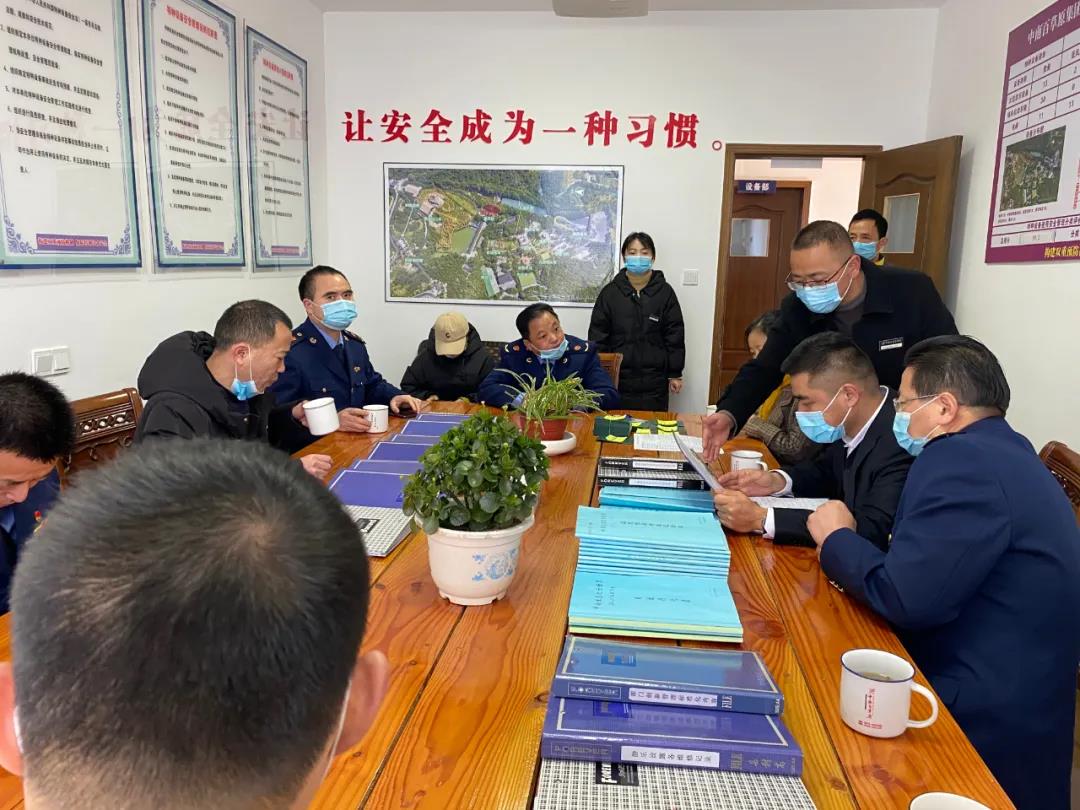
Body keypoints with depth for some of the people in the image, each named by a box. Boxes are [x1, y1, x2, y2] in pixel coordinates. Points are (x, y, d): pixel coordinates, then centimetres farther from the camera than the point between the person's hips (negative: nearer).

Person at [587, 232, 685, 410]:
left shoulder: (665, 292, 3)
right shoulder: (610, 292, 3)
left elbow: (674, 335, 4)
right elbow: (597, 335, 3)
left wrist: (675, 374, 2)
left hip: (654, 381, 0)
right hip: (617, 378, 0)